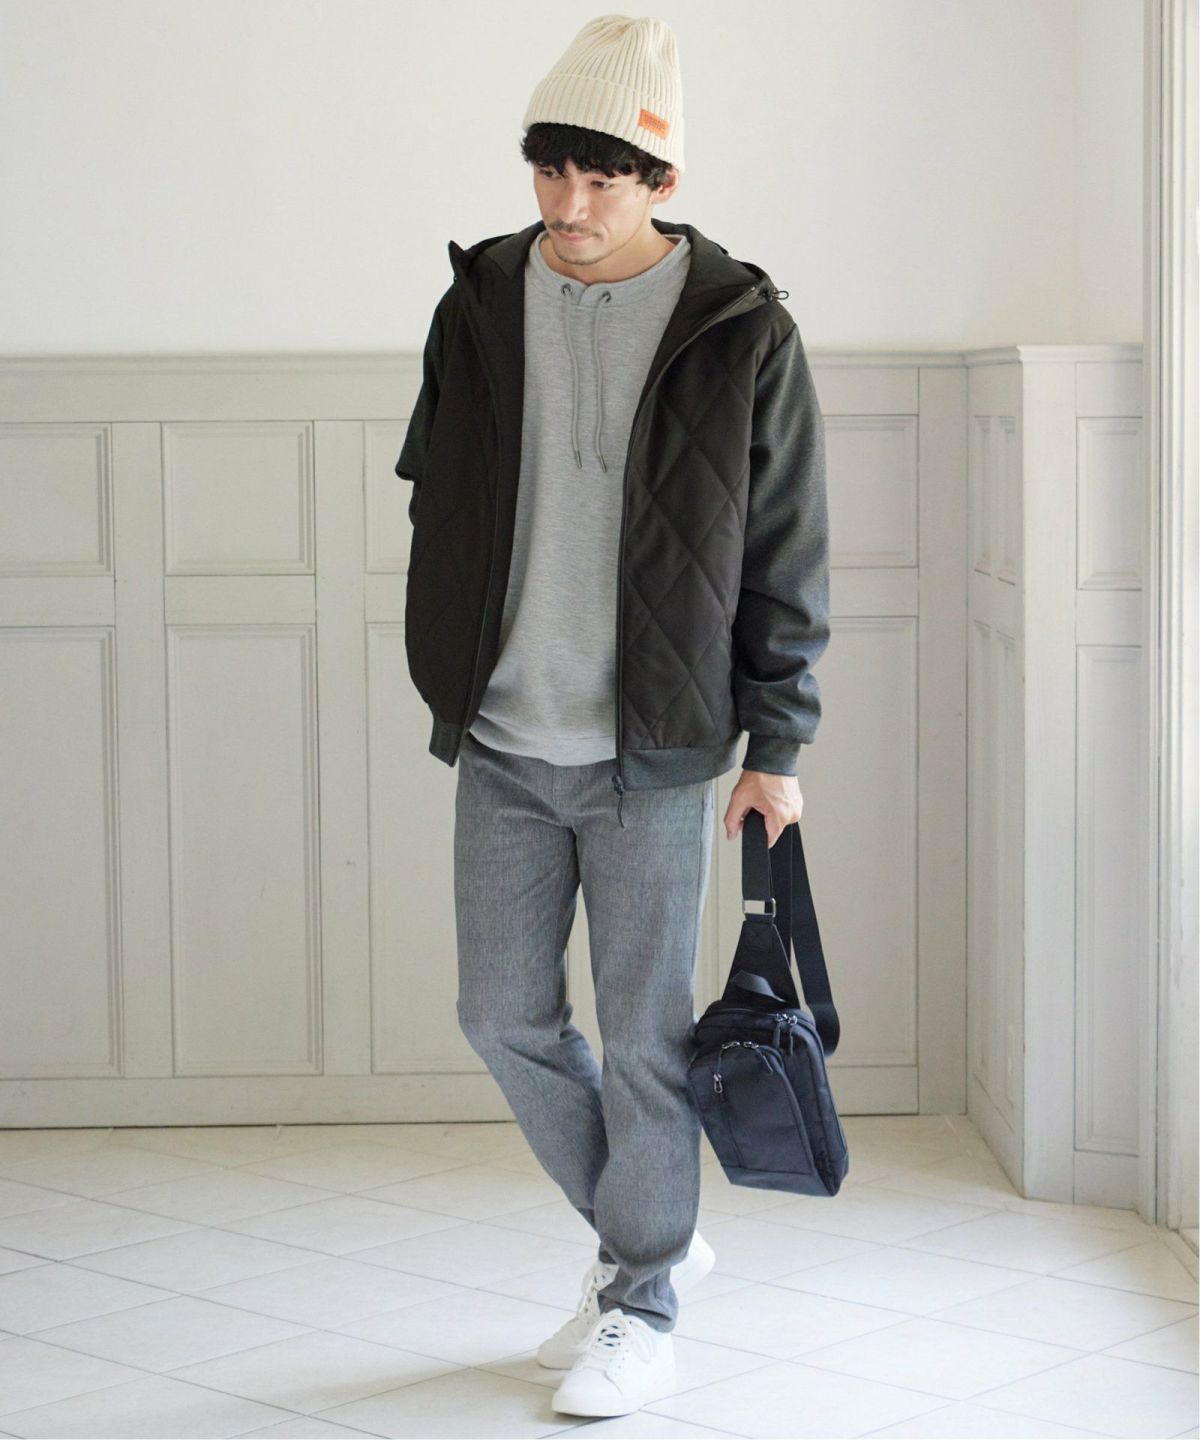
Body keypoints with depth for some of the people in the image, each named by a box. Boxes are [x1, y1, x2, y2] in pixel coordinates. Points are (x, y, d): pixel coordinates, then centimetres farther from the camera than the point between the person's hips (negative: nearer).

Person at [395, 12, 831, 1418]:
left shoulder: (739, 329, -6)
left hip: (653, 748, -4)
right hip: (501, 746, 4)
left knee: (645, 1035, 2)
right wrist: (448, 678, 13)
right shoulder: (479, 304, 4)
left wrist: (777, 749, -4)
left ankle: (642, 1310, 18)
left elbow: (786, 559, -3)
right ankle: (646, 1236, 30)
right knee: (503, 1015, 9)